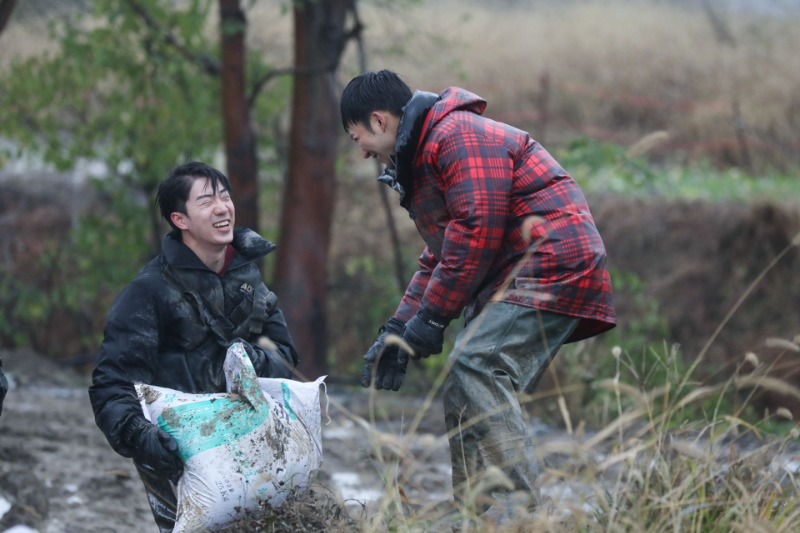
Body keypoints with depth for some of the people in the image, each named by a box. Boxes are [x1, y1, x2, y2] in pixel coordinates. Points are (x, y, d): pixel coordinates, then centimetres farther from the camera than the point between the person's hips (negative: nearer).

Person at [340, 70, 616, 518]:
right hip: (513, 279, 11)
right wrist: (397, 330, 18)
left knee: (477, 372, -24)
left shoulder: (460, 135, -11)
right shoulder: (422, 155, 26)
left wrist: (431, 317, -16)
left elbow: (477, 230, -21)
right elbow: (437, 260, 29)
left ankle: (515, 507, -31)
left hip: (551, 267, -11)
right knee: (464, 393, 7)